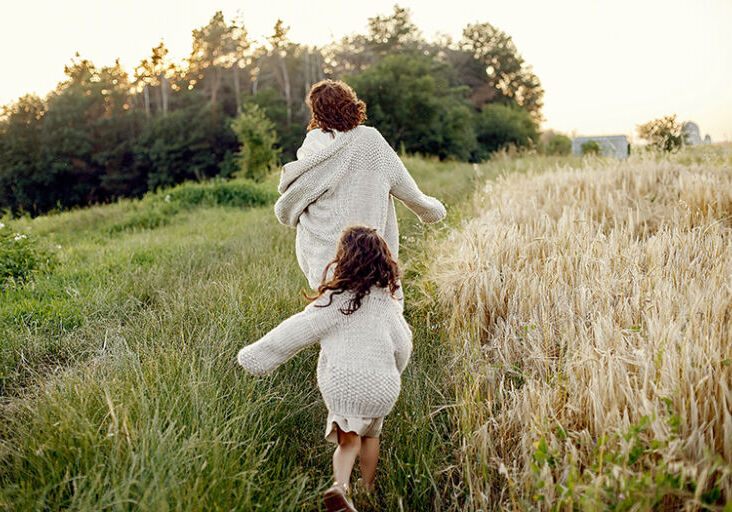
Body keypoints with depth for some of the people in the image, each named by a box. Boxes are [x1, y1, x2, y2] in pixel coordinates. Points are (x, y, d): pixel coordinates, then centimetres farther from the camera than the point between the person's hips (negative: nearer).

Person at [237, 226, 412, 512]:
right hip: (379, 383, 3)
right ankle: (368, 489, 38)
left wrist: (256, 355, -5)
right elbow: (402, 344, 5)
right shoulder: (386, 301, -2)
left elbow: (297, 330, -12)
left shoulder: (334, 301, -11)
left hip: (338, 383, -3)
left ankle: (341, 484, -16)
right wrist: (393, 371, 26)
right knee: (371, 433, 26)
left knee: (349, 439, 10)